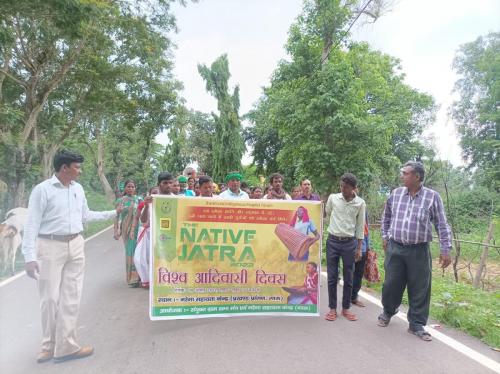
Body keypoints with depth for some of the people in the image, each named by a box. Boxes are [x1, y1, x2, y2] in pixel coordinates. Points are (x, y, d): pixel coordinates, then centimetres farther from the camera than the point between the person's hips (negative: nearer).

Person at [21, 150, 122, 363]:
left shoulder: (78, 189, 8)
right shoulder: (42, 190, -9)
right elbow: (32, 224, -11)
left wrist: (113, 213, 17)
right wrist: (30, 256, -16)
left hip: (75, 245, 5)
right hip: (50, 247, -5)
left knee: (71, 298, 7)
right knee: (50, 298, 3)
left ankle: (65, 346, 18)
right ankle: (50, 345, 24)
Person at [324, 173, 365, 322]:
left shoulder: (360, 203, -2)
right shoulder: (332, 198, -2)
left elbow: (360, 226, 3)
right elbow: (327, 215, 15)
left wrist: (359, 248, 2)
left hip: (350, 243, 0)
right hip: (332, 241, 0)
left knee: (348, 278, 8)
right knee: (332, 277, 5)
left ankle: (346, 308, 22)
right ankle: (332, 308, 16)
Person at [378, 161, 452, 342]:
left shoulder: (432, 196, -6)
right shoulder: (395, 194, 2)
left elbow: (442, 225, -3)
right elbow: (386, 216, 17)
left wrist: (445, 249, -6)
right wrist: (385, 236, 13)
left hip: (419, 251, -2)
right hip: (395, 248, 2)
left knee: (419, 289, 7)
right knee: (391, 284, 10)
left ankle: (416, 324, 23)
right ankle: (388, 311, 36)